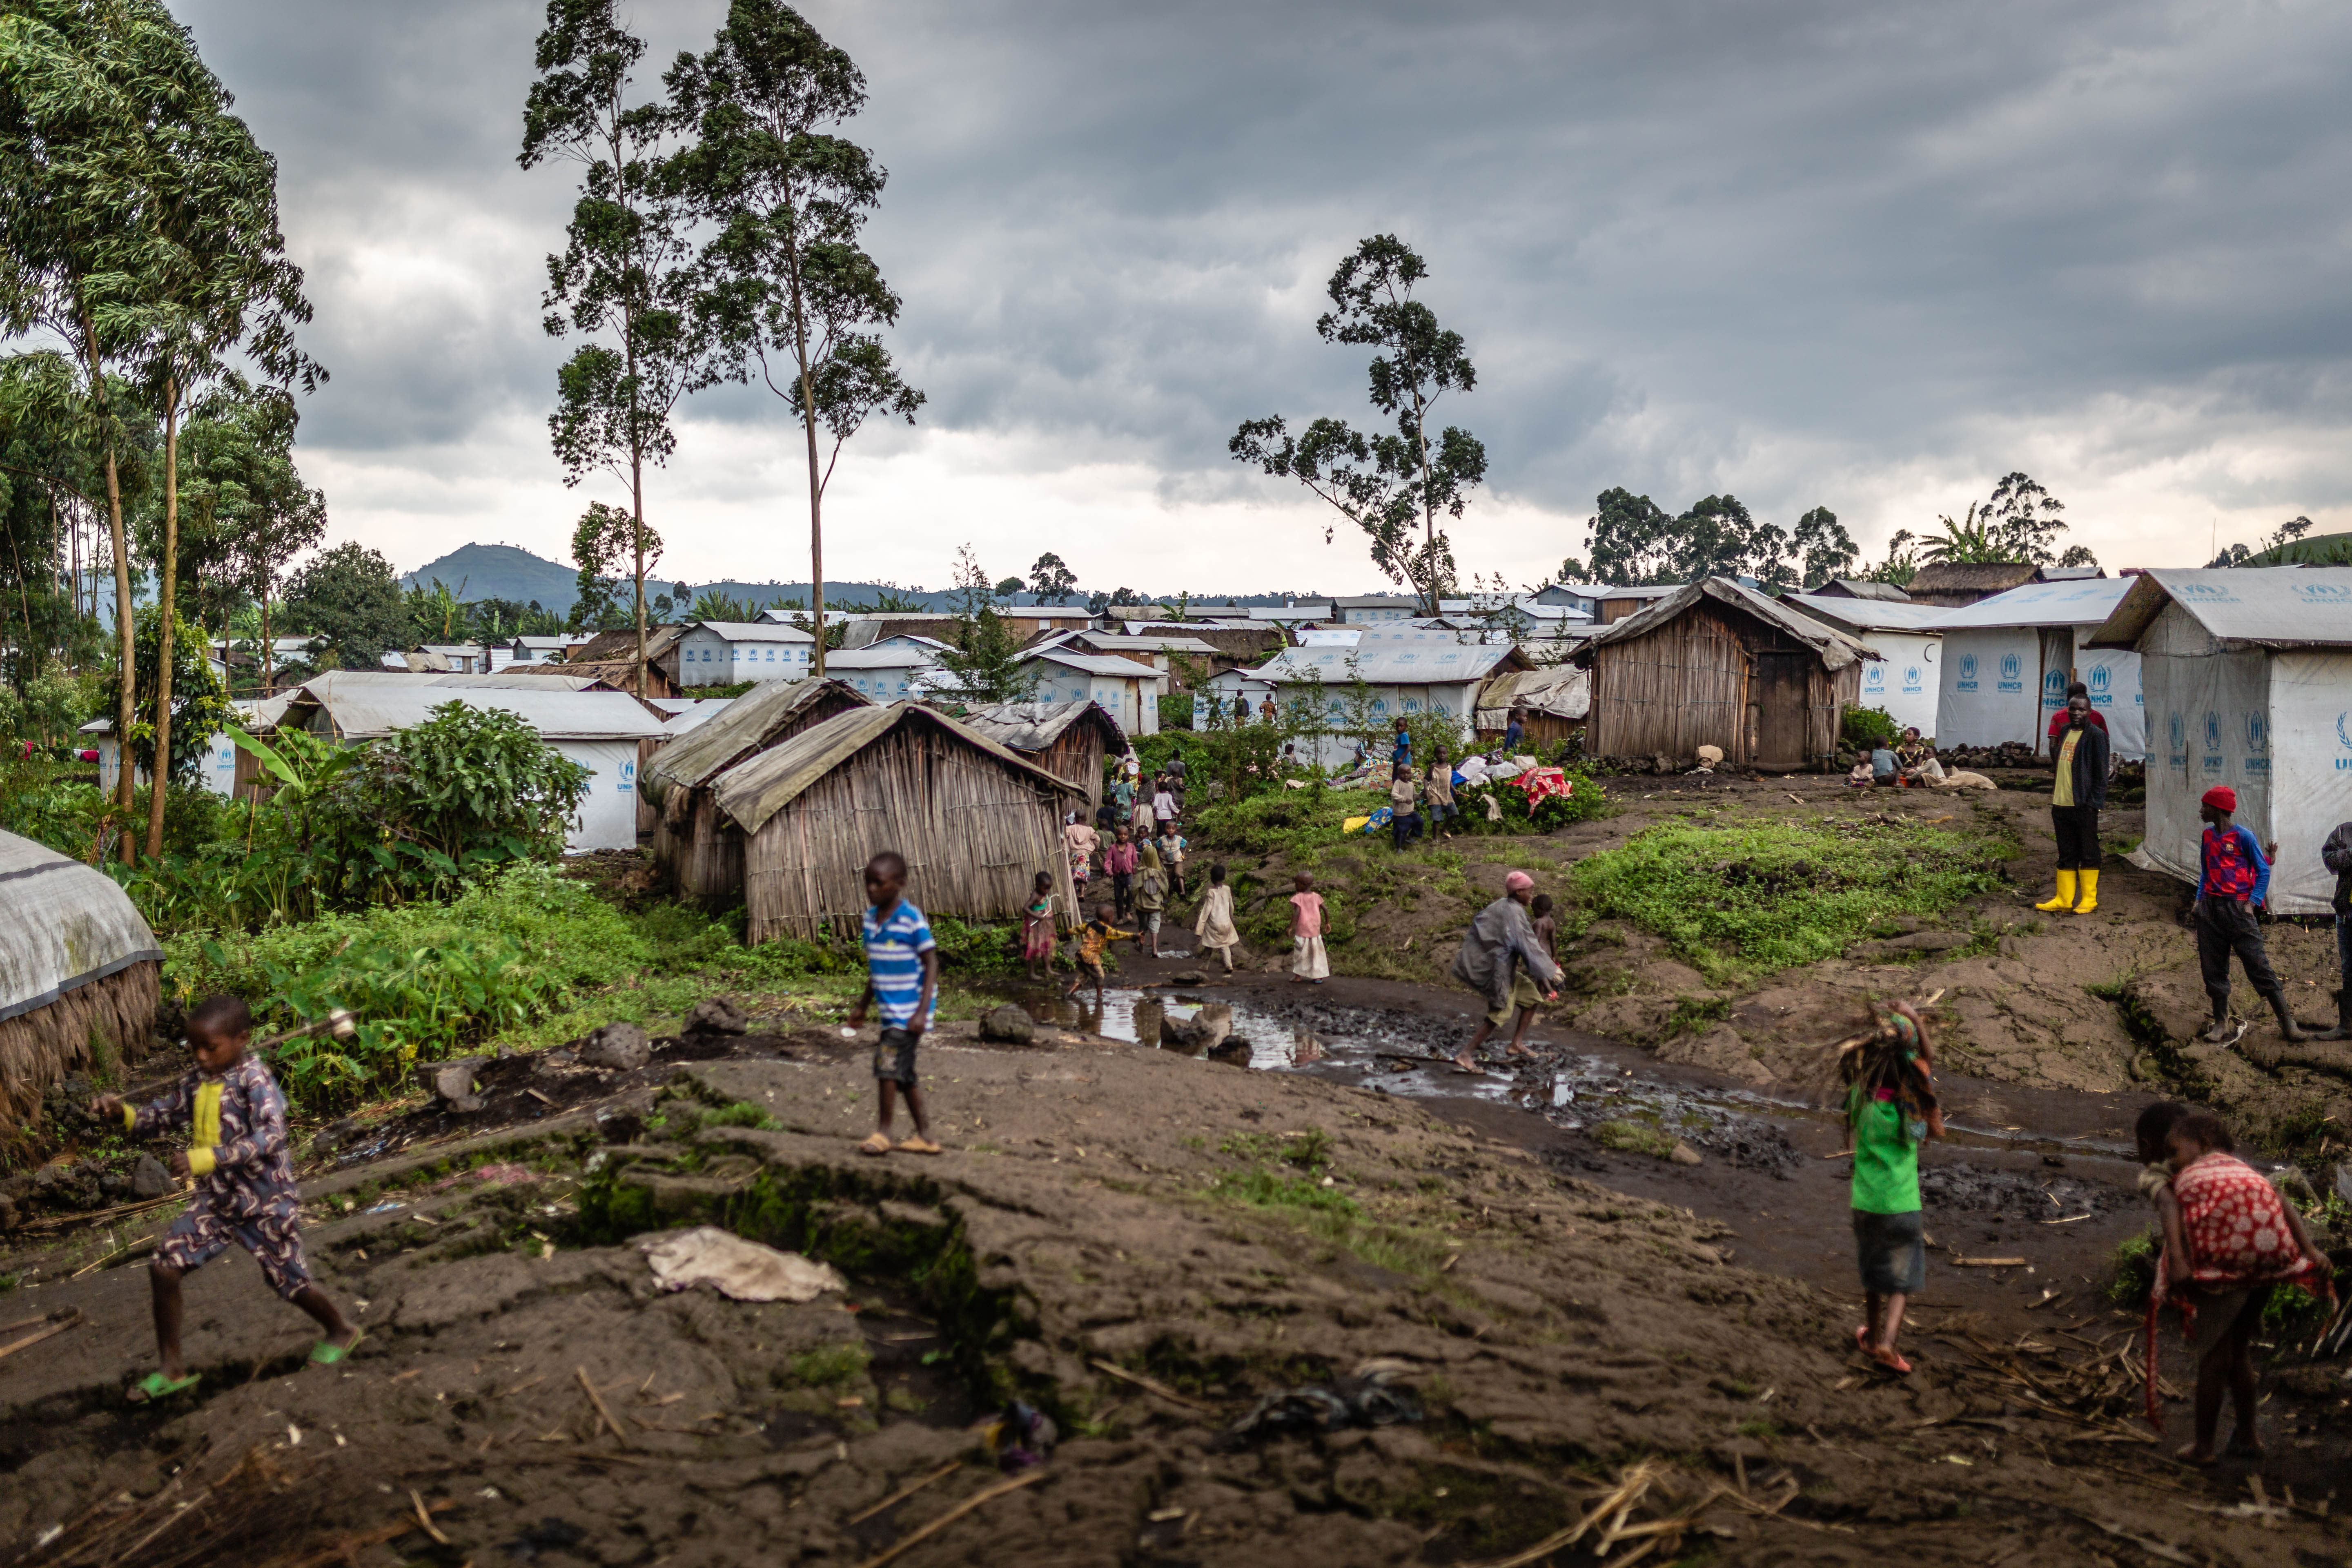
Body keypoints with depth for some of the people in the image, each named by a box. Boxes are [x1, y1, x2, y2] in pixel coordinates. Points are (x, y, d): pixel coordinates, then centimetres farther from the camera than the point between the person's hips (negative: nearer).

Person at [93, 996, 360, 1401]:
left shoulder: (254, 1080, -21)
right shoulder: (196, 1083, 1)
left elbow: (271, 1137, -33)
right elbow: (161, 1116, 9)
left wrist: (206, 1158, -41)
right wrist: (123, 1112, -13)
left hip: (264, 1202, -6)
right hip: (215, 1201, 7)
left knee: (290, 1282, 6)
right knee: (163, 1265, -5)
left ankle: (340, 1329, 35)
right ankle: (172, 1368, 8)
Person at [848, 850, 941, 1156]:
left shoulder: (912, 919, -15)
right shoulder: (871, 917, 7)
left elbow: (931, 965, -13)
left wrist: (922, 1012, -19)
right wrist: (862, 1007, 22)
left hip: (909, 1012, -8)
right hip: (890, 1010, 8)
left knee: (887, 1063, -13)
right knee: (903, 1074, 11)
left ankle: (883, 1132, 1)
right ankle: (924, 1137, 19)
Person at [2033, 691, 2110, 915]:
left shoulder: (2096, 735, -6)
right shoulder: (2064, 732, 15)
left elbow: (2101, 771, -9)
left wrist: (2094, 802, -14)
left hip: (2084, 805, -7)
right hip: (2061, 804, 7)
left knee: (2088, 854, 3)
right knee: (2066, 855, 11)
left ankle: (2089, 899, 11)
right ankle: (2063, 900, 16)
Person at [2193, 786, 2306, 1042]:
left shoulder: (2243, 836, -5)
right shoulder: (2208, 836, 13)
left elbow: (2263, 871, -2)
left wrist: (2252, 903, -11)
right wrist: (2200, 899, 8)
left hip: (2237, 908, -6)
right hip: (2210, 909, 6)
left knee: (2258, 964, -8)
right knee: (2213, 969, 5)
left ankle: (2287, 1022, -4)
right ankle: (2221, 1024, 12)